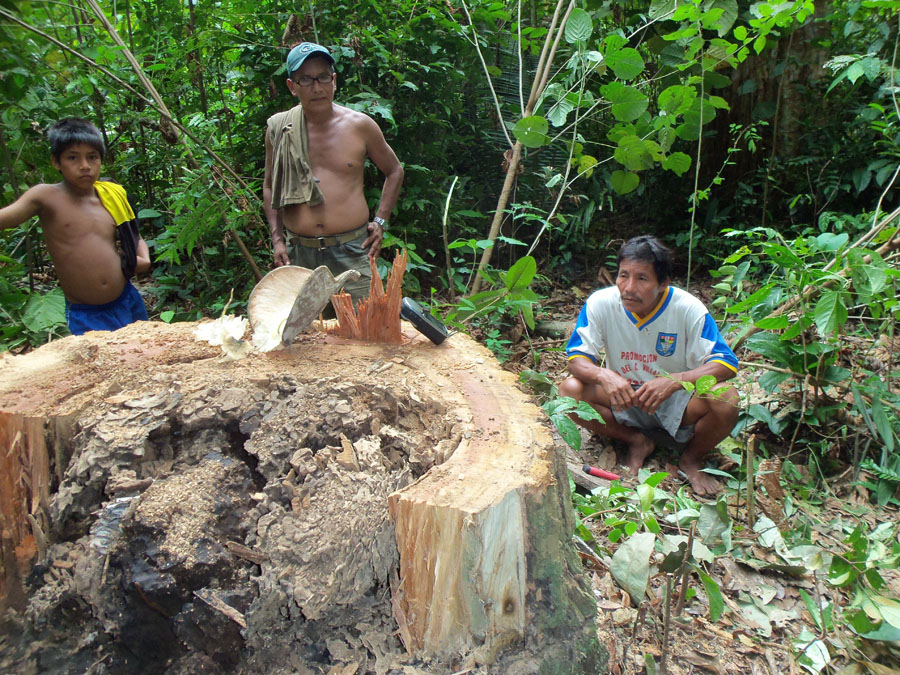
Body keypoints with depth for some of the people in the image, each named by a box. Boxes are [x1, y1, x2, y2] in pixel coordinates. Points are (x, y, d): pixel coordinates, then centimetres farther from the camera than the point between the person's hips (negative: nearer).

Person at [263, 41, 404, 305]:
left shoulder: (359, 125, 1)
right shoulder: (278, 128, 5)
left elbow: (394, 171, 14)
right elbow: (270, 185, 17)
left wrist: (380, 221, 5)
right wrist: (277, 239, 8)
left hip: (351, 251, -2)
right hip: (298, 253, 2)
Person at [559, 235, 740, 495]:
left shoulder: (688, 308, -19)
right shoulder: (600, 303, -16)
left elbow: (726, 363, -21)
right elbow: (577, 358, -13)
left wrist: (674, 381, -39)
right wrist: (603, 375, -37)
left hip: (677, 405, -1)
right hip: (625, 400, 2)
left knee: (725, 398, -31)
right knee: (570, 389, -24)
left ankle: (692, 458, 2)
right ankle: (637, 442, 0)